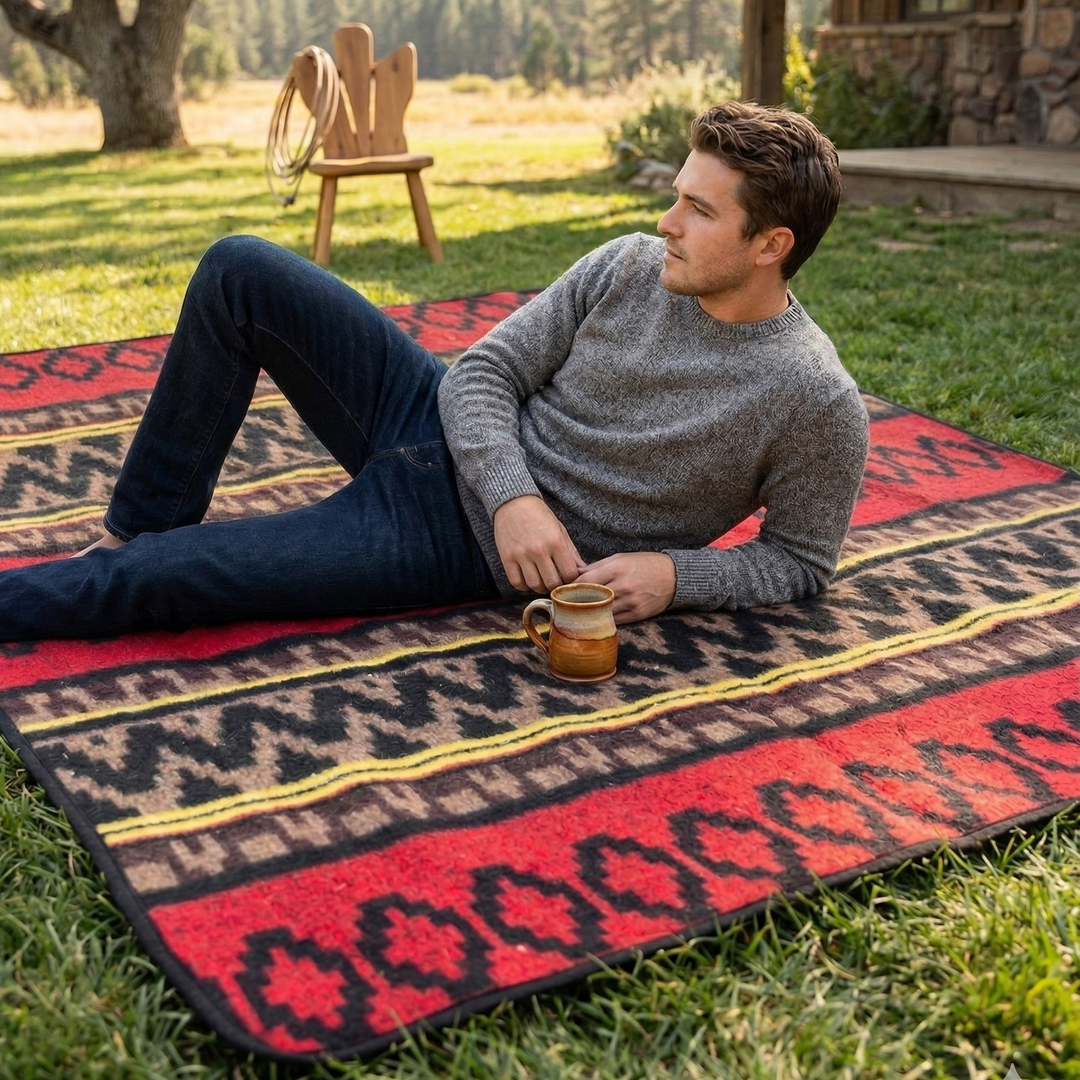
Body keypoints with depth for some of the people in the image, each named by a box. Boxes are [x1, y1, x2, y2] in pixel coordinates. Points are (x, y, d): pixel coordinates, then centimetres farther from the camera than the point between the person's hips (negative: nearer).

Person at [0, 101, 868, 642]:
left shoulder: (817, 402, -15)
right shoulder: (631, 267, -4)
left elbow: (802, 561, -3)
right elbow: (484, 371, -3)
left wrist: (673, 574, -20)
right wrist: (513, 495, -21)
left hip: (467, 546, -5)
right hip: (451, 432, 6)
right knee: (241, 271, -9)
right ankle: (141, 527, 4)